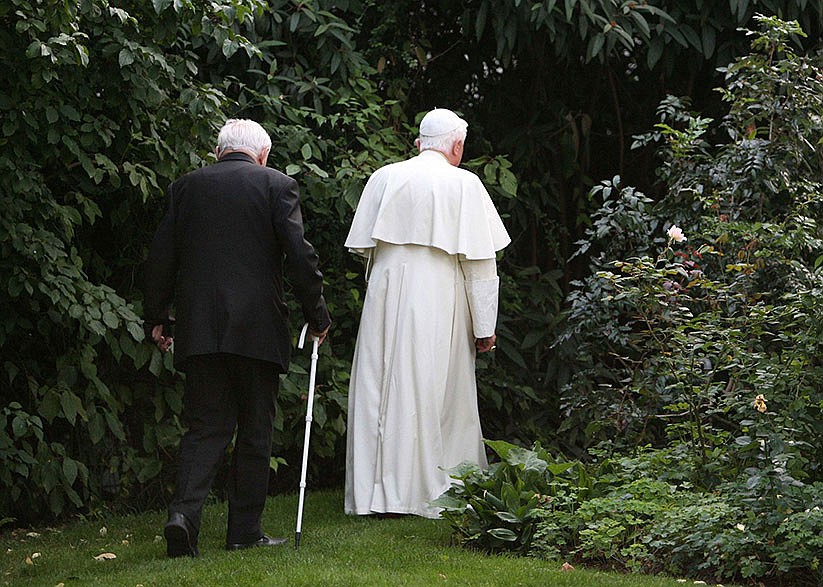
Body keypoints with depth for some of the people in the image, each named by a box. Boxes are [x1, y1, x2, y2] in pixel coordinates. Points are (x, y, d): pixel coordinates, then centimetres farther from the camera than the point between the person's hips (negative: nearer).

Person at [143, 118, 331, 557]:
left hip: (198, 328, 3)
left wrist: (157, 318, 18)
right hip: (257, 326, -2)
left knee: (205, 427, 5)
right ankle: (244, 530, 11)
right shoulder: (276, 185, 0)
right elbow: (299, 255, -6)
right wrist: (316, 315, 4)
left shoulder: (187, 186, 9)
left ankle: (184, 511, -16)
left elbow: (160, 257, 9)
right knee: (255, 431, 9)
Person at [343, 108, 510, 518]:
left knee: (383, 390, 7)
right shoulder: (464, 185, -4)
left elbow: (361, 246, 10)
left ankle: (379, 493, 7)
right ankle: (432, 492, 8)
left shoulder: (384, 178, 4)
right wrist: (484, 327, -1)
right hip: (438, 304, -3)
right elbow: (480, 262, -5)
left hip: (386, 299, 3)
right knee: (437, 396, 4)